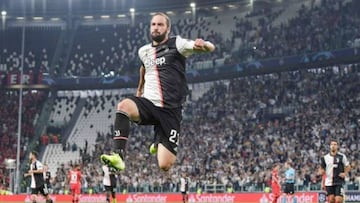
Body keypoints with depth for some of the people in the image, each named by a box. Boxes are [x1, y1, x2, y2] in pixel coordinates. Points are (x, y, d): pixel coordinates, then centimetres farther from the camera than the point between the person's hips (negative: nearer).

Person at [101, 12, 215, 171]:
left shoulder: (176, 44, -1)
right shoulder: (143, 51, 14)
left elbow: (210, 48, -13)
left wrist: (204, 45, -36)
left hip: (171, 110, -3)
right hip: (148, 104, 3)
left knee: (165, 165, -9)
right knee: (123, 106, -33)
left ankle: (160, 144, 28)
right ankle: (118, 156, -36)